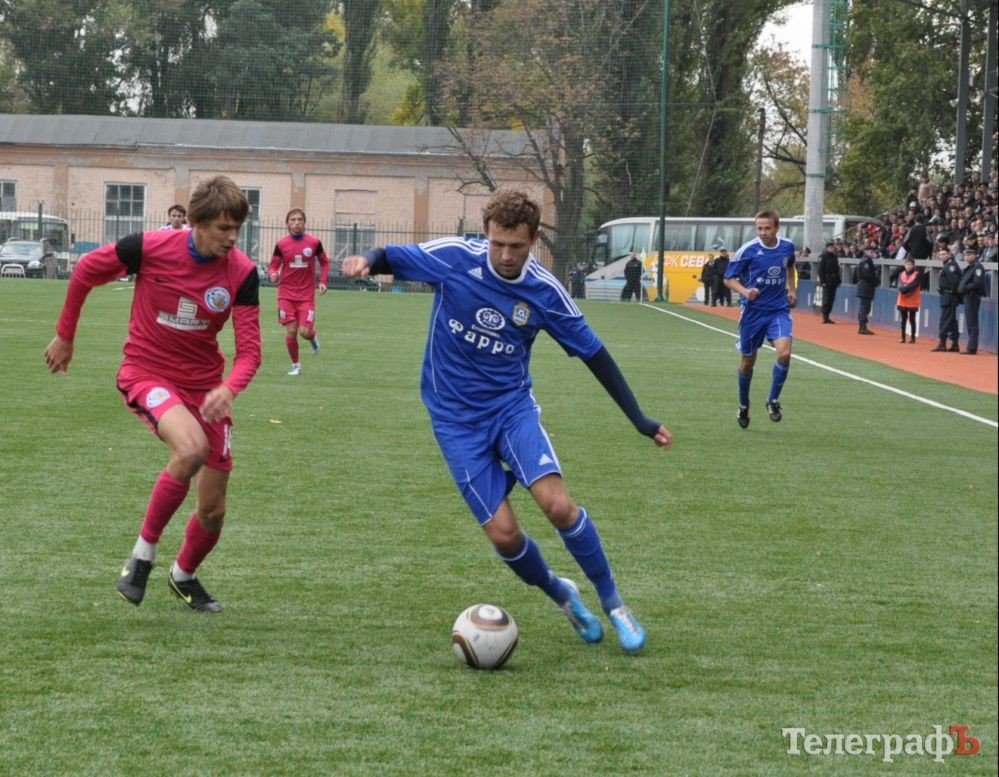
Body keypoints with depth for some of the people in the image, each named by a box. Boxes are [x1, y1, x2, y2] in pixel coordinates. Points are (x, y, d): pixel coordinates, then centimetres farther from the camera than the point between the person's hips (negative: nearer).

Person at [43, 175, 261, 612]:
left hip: (204, 385, 4)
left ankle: (184, 576, 39)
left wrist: (229, 389, -34)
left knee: (213, 509, 6)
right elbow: (86, 271, -1)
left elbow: (248, 348, -13)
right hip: (147, 374, -4)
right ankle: (144, 552, -16)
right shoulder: (151, 248, -18)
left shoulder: (242, 272, -12)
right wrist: (64, 336, 7)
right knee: (191, 448, -35)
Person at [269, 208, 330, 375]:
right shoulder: (281, 244, -2)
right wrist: (273, 275, -20)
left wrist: (323, 281, -3)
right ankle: (295, 365, 15)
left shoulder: (314, 242, -2)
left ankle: (313, 336, 29)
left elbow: (324, 262, 10)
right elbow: (273, 266, 3)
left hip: (306, 295, 0)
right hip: (286, 294, 0)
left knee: (305, 332, -9)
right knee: (291, 331, -4)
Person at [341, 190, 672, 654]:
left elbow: (593, 353, 1)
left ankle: (613, 605, -1)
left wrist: (639, 419, 0)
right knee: (503, 533, -9)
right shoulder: (453, 258, -14)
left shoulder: (544, 292, -9)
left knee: (557, 504, -22)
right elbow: (391, 258, -3)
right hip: (456, 419, 0)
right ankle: (560, 594, 23)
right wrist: (367, 261, -29)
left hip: (512, 404, 0)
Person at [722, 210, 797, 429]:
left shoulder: (787, 247, -2)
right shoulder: (748, 250, -13)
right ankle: (743, 406, 32)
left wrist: (792, 289, 12)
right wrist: (745, 291, -24)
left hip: (779, 310, 1)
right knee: (748, 361, 9)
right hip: (753, 311, -1)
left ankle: (773, 400, -1)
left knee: (784, 353, -21)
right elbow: (729, 279, -6)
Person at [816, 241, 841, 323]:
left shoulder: (834, 256, 14)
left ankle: (827, 316, 13)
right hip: (826, 281, -7)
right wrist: (822, 281, -15)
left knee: (831, 299, 7)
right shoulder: (823, 256, -6)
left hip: (833, 281, 7)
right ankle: (825, 317, -4)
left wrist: (838, 280, 10)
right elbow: (820, 270, -10)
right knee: (826, 299, -7)